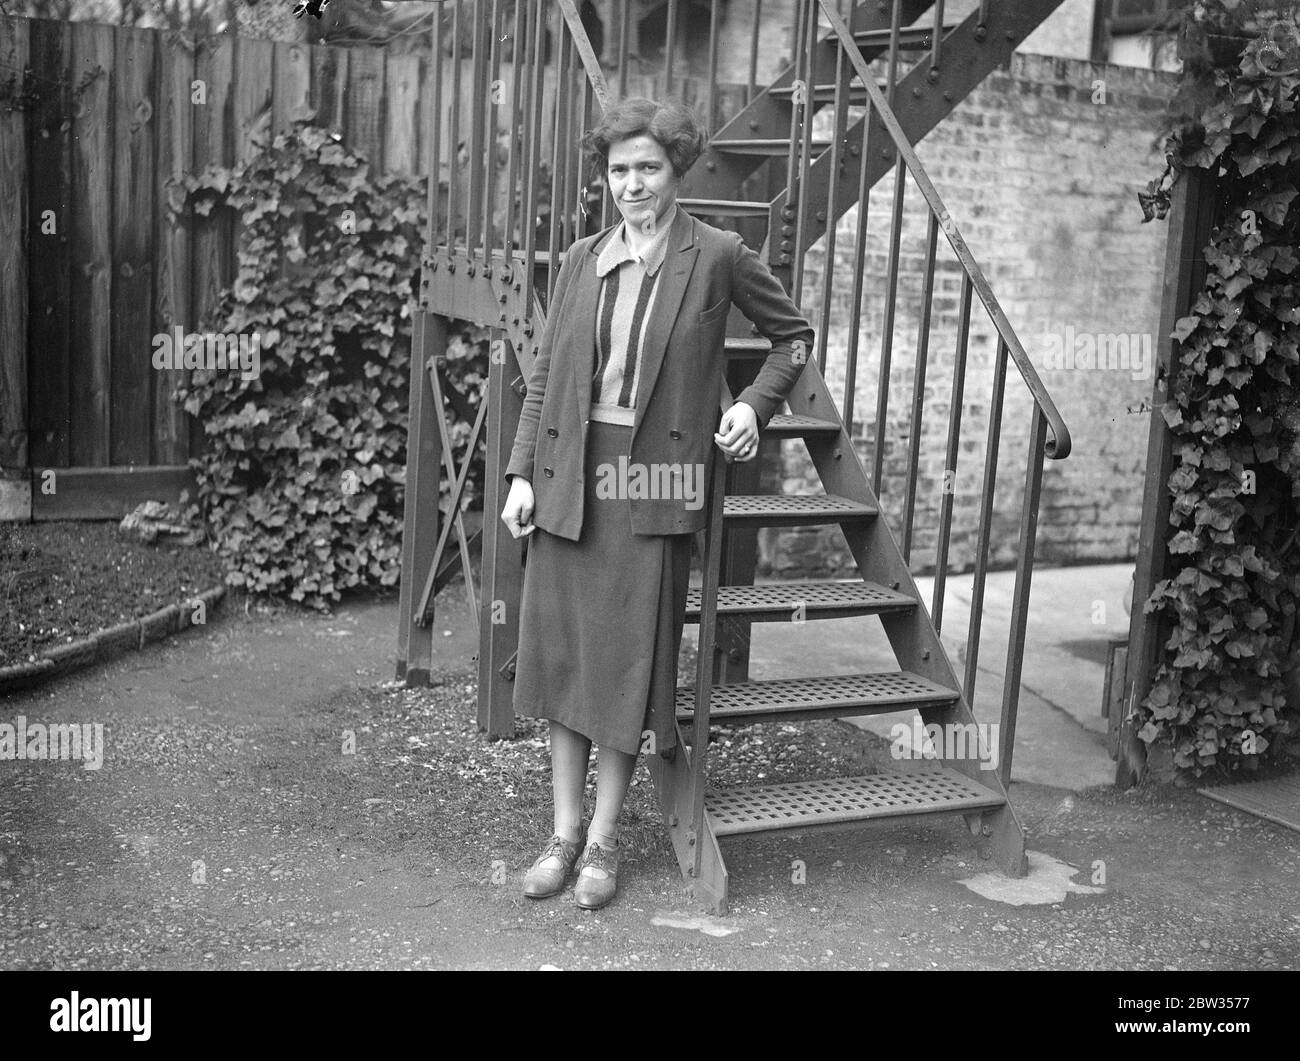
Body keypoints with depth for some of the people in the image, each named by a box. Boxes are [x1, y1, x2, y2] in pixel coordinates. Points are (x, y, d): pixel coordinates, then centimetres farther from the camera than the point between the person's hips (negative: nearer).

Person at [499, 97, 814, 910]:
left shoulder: (718, 257, -2)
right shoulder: (583, 260, 8)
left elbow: (795, 335, 10)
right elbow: (545, 373, 11)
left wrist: (754, 405, -4)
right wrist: (522, 473, 4)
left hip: (655, 482, -3)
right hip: (570, 476, 4)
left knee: (631, 658, 2)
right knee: (561, 650, 6)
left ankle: (606, 839, 17)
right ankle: (565, 830, 20)